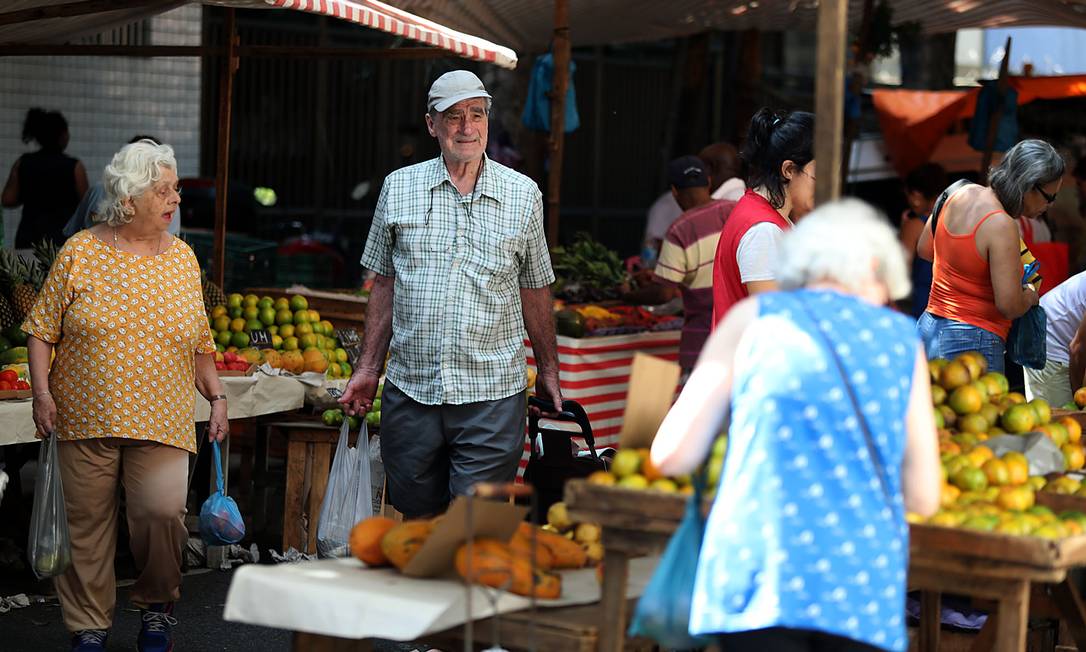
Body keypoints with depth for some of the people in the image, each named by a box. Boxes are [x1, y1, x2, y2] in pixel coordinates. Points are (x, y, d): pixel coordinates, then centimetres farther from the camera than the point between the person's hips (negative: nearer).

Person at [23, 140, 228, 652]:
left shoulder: (183, 259, 9)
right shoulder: (80, 253, 1)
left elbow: (200, 344, 15)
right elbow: (42, 329, 3)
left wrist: (217, 398, 9)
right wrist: (42, 393, -6)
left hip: (160, 422, 1)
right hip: (86, 418, -1)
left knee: (162, 511, -14)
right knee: (88, 524, 3)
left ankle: (157, 606, 10)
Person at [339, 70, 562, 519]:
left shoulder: (523, 195, 5)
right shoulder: (398, 188, 7)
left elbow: (535, 292, 13)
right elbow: (384, 285, 12)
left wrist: (548, 372, 14)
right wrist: (368, 369, 9)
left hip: (491, 396, -2)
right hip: (410, 391, 2)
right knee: (418, 519, 9)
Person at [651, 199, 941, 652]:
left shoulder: (753, 317, 11)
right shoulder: (902, 339, 16)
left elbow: (672, 455, 7)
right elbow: (923, 498, 13)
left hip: (761, 567, -2)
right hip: (868, 583, 2)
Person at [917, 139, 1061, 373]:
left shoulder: (962, 193, 6)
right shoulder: (1001, 225, -20)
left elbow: (924, 249, 22)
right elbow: (1010, 305, -20)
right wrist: (1030, 295, 1)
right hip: (971, 344, -9)